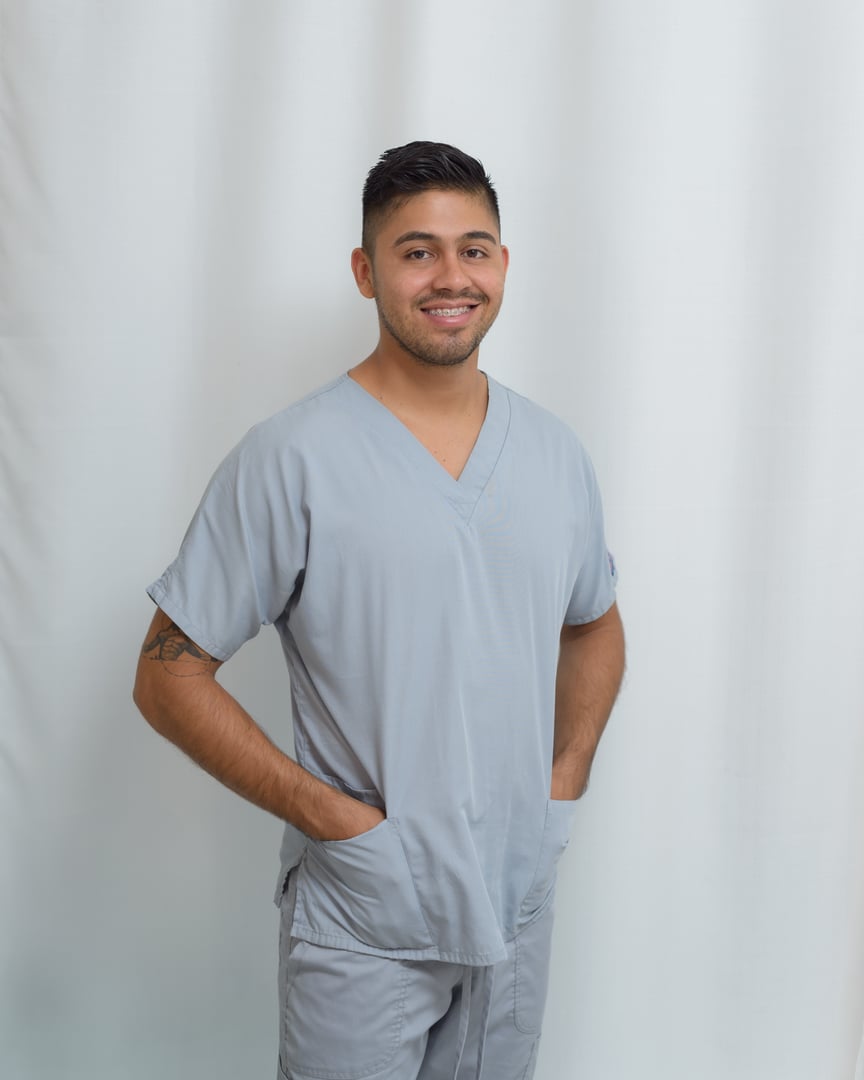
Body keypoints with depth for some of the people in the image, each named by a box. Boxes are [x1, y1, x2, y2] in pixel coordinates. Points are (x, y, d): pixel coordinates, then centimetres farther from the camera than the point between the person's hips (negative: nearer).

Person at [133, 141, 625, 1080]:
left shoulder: (555, 455, 2)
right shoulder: (290, 460, -14)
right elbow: (168, 676, -12)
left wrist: (565, 781, 3)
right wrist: (329, 815, -17)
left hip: (517, 903, 5)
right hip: (360, 925, -4)